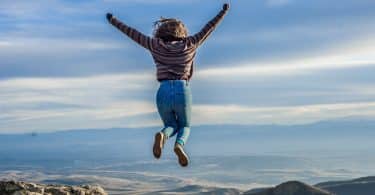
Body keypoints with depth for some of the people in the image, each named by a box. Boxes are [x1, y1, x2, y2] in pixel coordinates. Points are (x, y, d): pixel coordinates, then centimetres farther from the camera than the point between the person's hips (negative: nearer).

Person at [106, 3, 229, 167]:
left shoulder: (156, 45, 7)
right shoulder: (189, 44, 8)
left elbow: (133, 33, 14)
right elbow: (208, 28, 15)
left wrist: (113, 21, 25)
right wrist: (223, 12, 28)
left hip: (163, 93, 1)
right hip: (182, 93, -1)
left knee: (171, 127, 24)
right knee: (185, 127, 22)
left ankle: (162, 135, -16)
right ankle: (179, 145, -15)